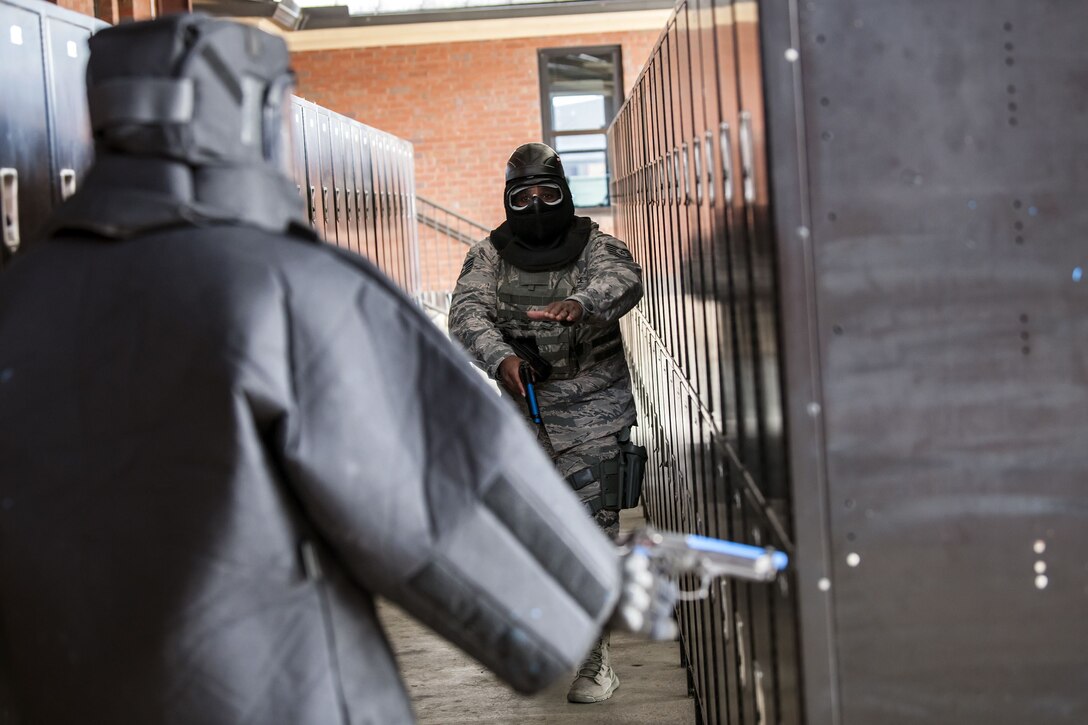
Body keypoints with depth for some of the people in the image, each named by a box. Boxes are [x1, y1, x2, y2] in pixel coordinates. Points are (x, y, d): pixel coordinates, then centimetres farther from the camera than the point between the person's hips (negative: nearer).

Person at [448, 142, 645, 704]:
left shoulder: (594, 246, -3)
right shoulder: (489, 256, 3)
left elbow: (623, 281, -26)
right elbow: (466, 312, -13)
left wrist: (579, 303, -48)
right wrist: (501, 357, -33)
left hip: (593, 410, -3)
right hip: (523, 410, 4)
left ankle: (592, 655, -1)